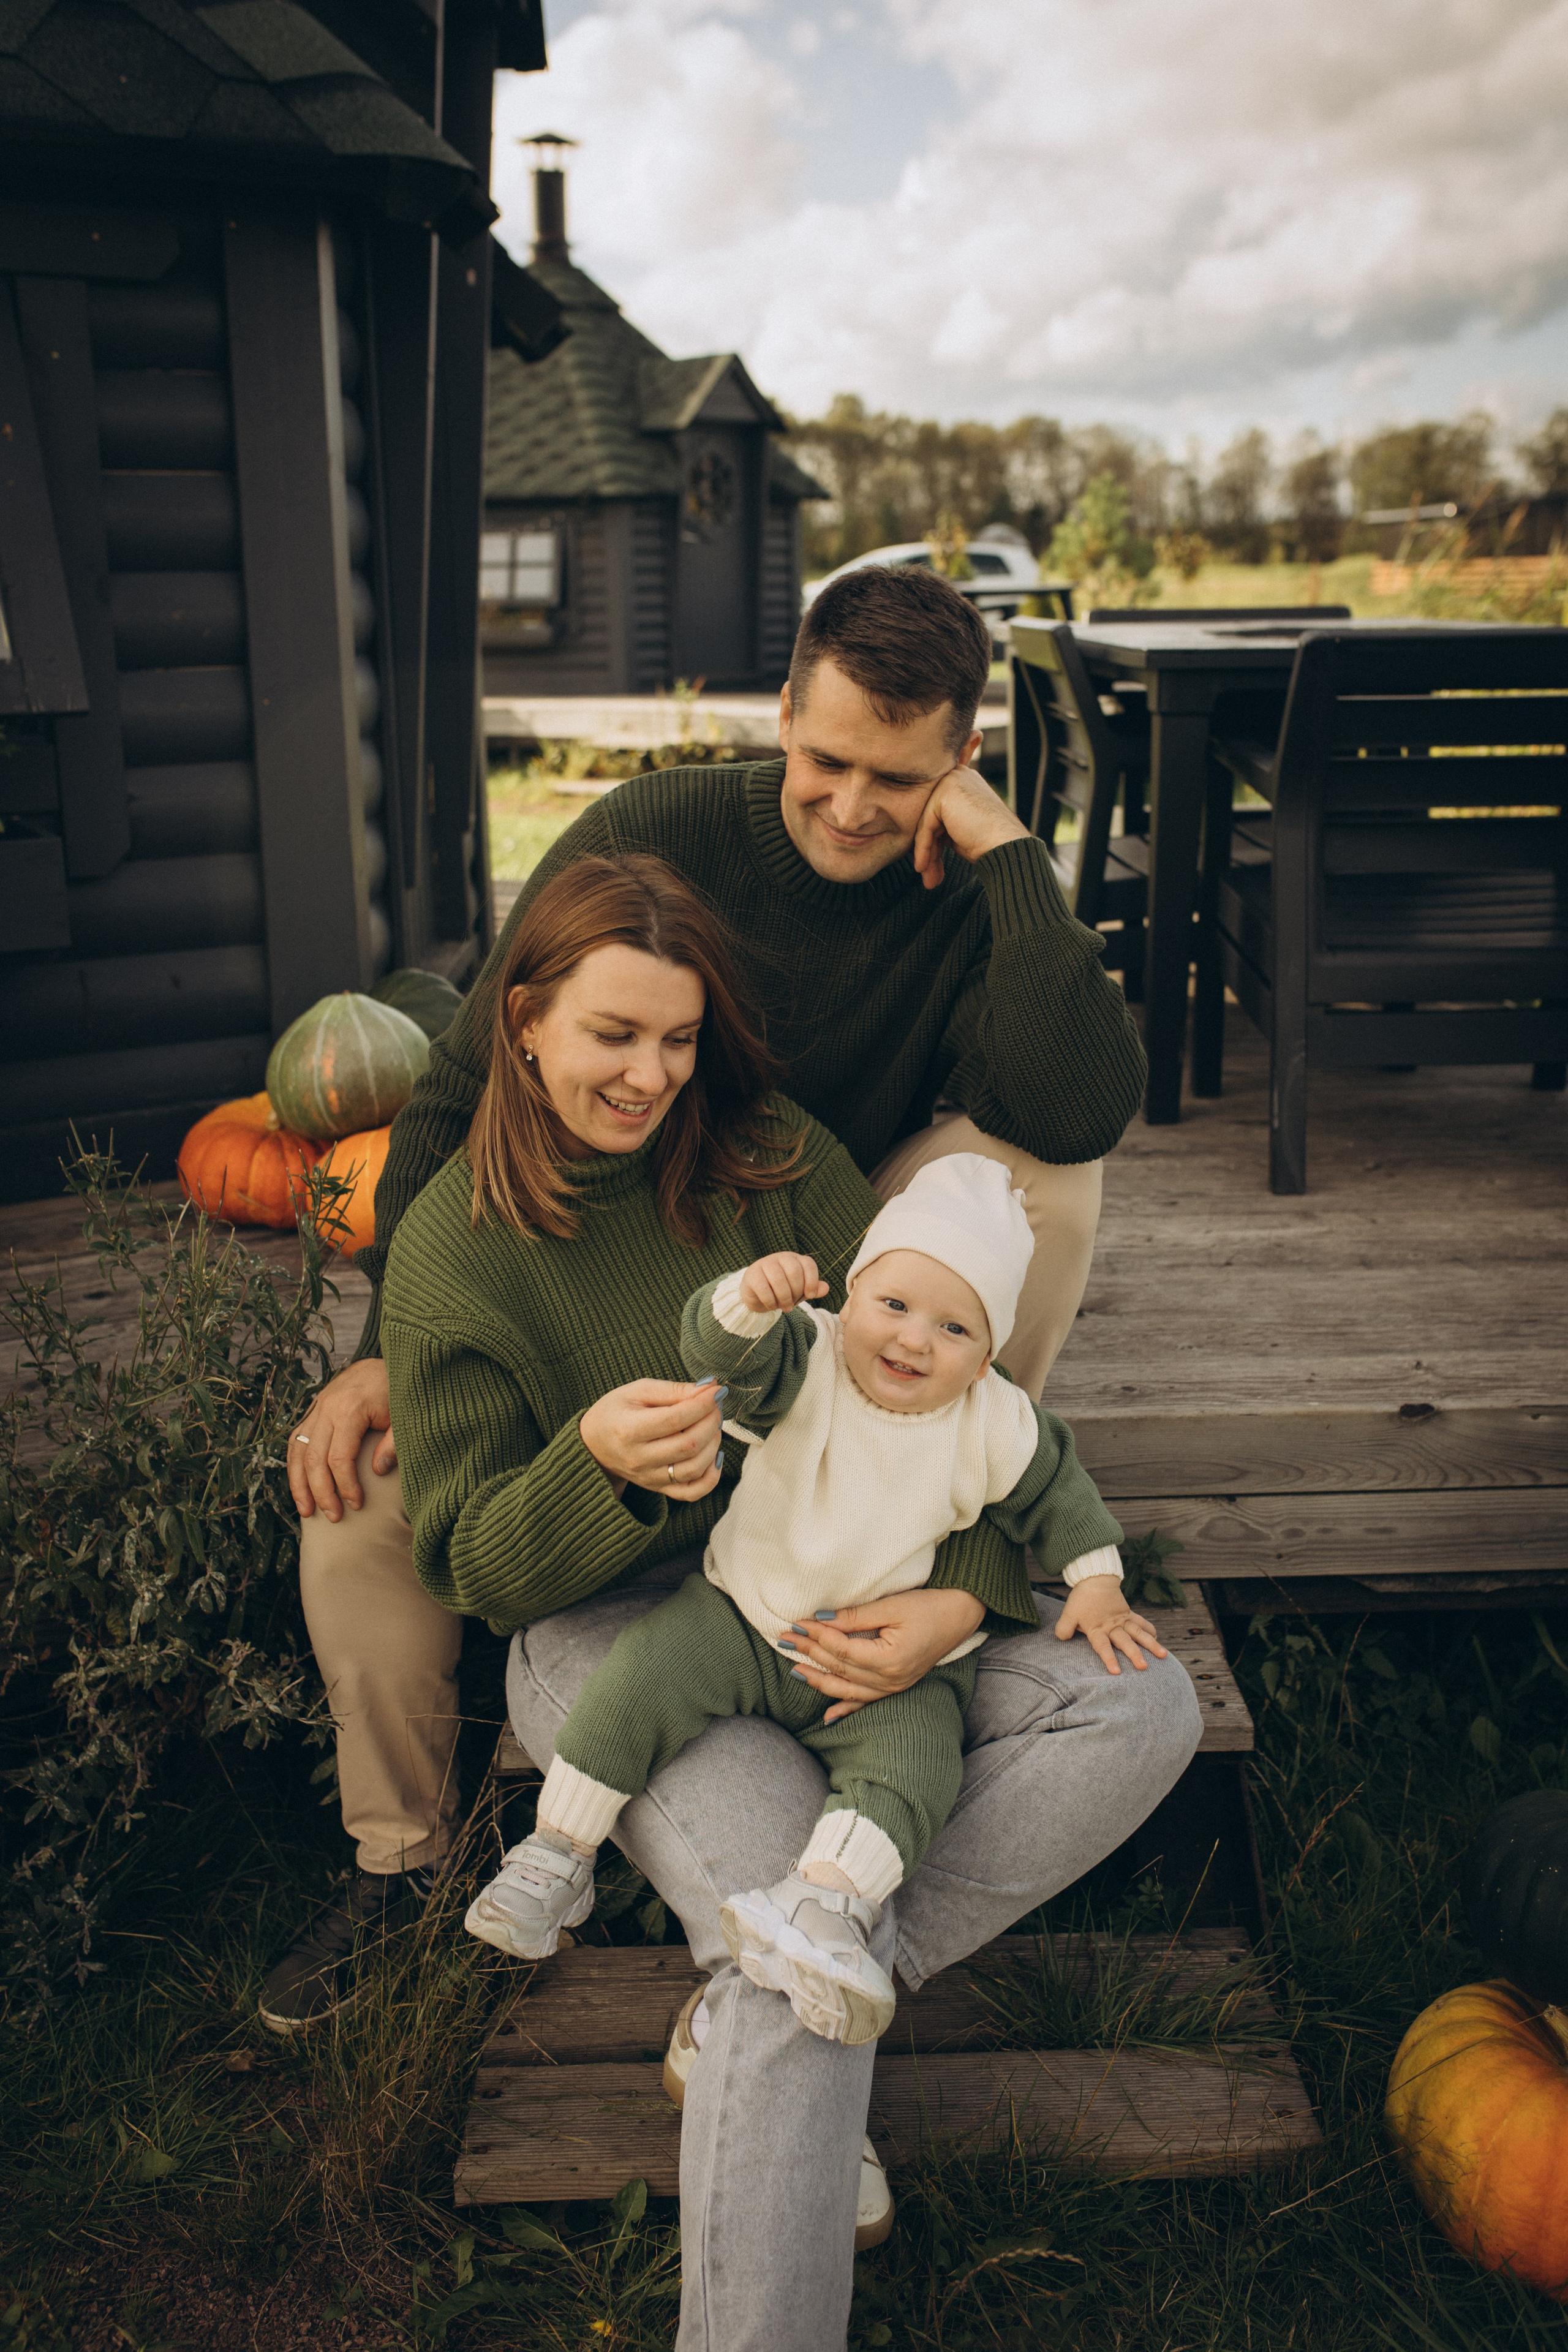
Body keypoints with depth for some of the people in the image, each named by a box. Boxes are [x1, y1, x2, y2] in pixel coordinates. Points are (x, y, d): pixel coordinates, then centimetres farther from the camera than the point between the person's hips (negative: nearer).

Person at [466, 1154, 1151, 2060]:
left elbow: (1054, 1488, 10)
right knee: (641, 1678, -17)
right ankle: (557, 1855, -2)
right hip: (746, 1619, 0)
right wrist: (748, 1301, -55)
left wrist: (1096, 1584, 6)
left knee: (911, 1770, -26)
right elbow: (719, 1350, -34)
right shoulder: (806, 1363, -14)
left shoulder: (997, 1425, -8)